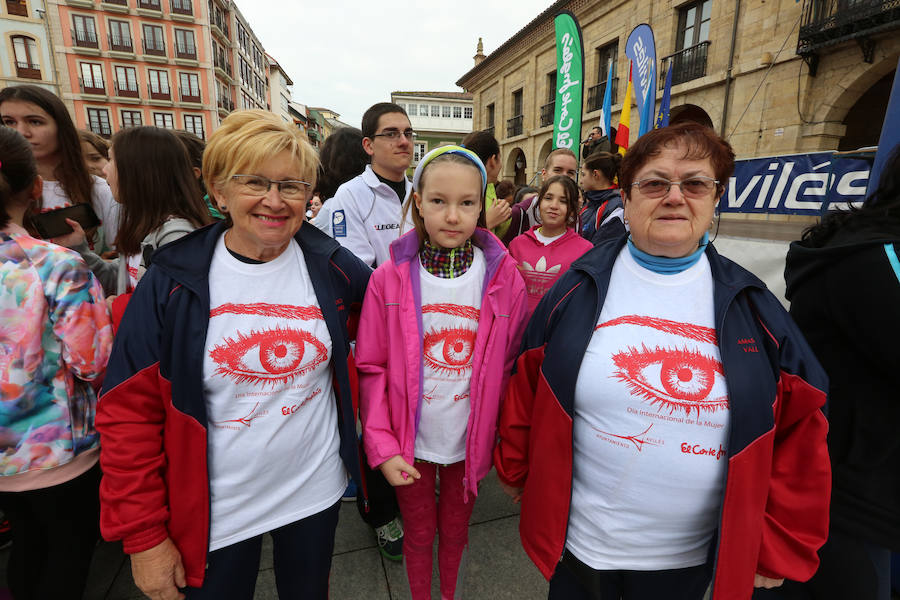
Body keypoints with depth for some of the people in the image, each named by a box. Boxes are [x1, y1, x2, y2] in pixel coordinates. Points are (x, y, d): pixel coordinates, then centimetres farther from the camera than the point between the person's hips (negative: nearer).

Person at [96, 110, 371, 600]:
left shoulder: (329, 265, -9)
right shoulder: (173, 280, -13)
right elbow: (129, 413, -8)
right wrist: (143, 535, -6)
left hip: (316, 488, 2)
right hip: (215, 507, -1)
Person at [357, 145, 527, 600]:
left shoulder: (504, 278, -11)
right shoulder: (390, 279, -13)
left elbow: (511, 369, -4)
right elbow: (371, 367, -9)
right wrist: (381, 446, -13)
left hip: (469, 441, 1)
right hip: (410, 443, -1)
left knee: (455, 528, 25)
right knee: (418, 532, 22)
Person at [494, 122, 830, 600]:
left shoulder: (751, 305, -6)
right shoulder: (579, 289, -11)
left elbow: (798, 433, -1)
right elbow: (524, 389, -4)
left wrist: (780, 545, 2)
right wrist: (515, 470, 4)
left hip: (692, 558, 2)